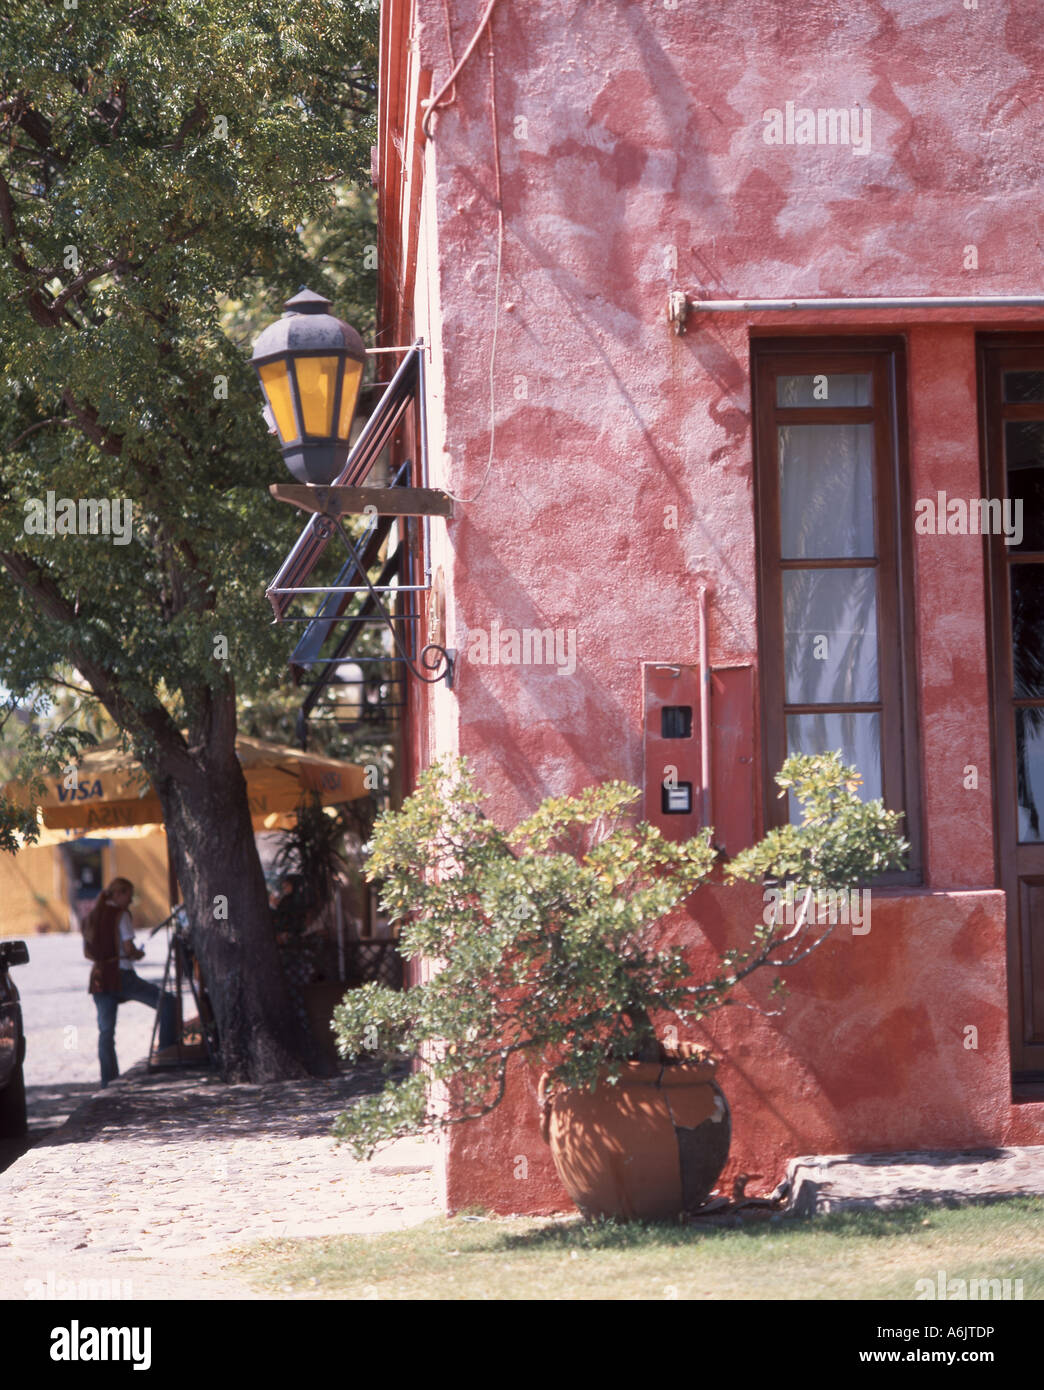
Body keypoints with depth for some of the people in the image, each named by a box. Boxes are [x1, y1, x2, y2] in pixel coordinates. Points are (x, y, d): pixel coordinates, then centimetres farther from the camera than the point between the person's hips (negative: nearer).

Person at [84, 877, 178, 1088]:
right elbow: (128, 948, -14)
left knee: (105, 1030, 8)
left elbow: (87, 952, 17)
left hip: (100, 976, 7)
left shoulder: (93, 916, 14)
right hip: (122, 975, -7)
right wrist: (138, 954, 5)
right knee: (167, 1003, 1)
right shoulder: (120, 915, -7)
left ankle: (108, 1079, 7)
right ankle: (167, 1050, -5)